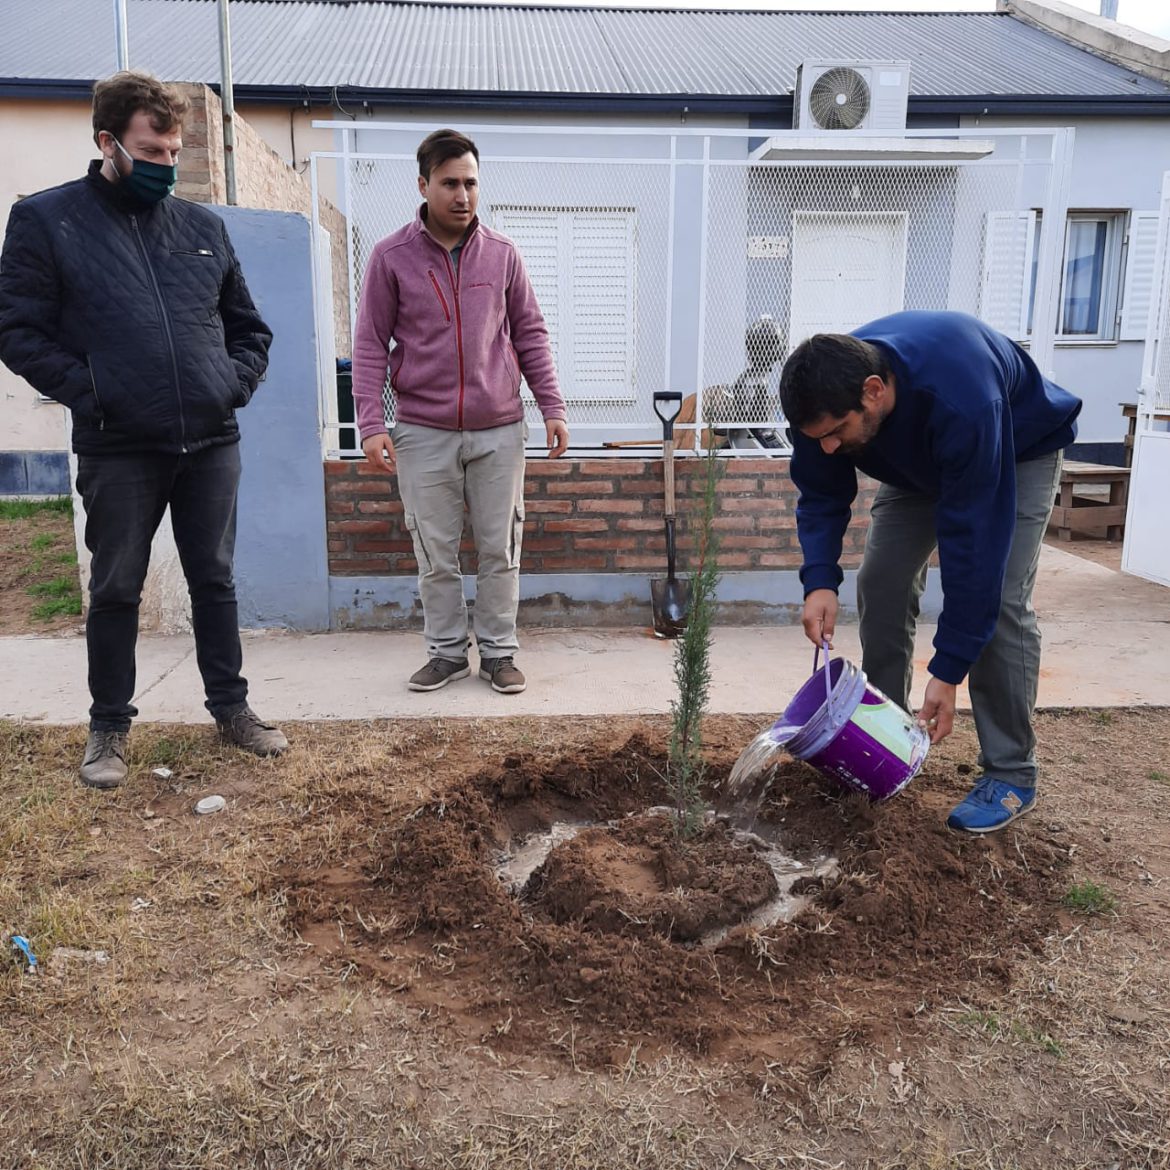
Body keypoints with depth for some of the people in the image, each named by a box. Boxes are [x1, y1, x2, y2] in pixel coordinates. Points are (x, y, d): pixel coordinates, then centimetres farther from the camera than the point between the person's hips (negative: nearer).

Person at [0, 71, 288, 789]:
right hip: (119, 450, -3)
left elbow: (248, 326, 19)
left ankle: (232, 708, 25)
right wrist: (90, 393, -12)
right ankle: (111, 727, 21)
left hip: (212, 443, 3)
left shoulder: (203, 227, 11)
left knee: (215, 580, 11)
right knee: (116, 590, 6)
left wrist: (235, 383, 3)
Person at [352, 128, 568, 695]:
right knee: (435, 553, 7)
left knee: (499, 548, 6)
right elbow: (370, 345, 0)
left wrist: (552, 406, 3)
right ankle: (447, 652, 22)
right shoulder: (391, 257, -1)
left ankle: (499, 651, 20)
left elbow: (530, 333, 9)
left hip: (499, 431, 1)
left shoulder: (502, 254, 5)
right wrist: (371, 423, -9)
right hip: (423, 433, -1)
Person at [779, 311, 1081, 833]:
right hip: (917, 461, 5)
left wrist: (948, 671, -37)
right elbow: (821, 496, -14)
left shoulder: (960, 400, -45)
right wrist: (819, 582, -32)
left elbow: (973, 538, -40)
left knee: (999, 599, -17)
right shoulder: (829, 394, -29)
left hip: (1019, 451, -5)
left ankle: (1011, 774, -4)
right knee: (881, 581, -5)